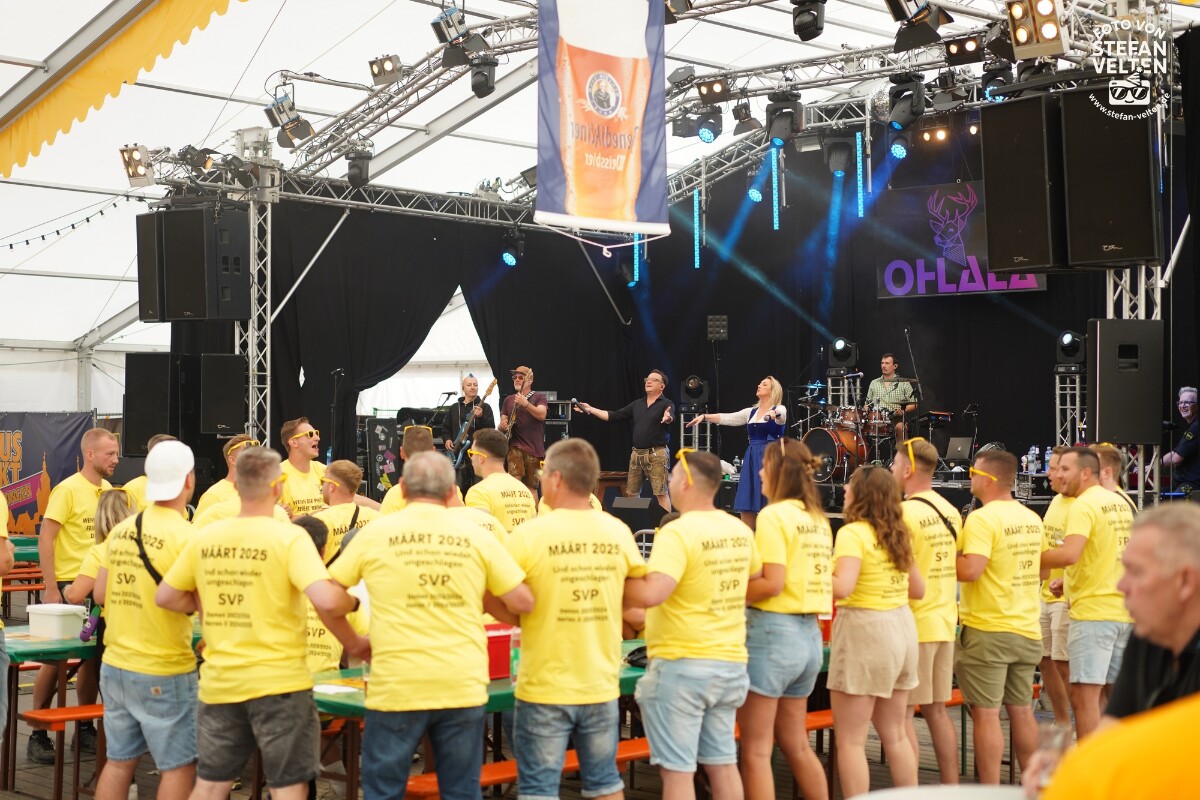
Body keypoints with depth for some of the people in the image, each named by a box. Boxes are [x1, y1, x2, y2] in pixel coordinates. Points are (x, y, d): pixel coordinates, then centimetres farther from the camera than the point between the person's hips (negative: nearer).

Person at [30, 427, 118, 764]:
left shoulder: (109, 491, 8)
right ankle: (38, 734, 8)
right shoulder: (67, 490, -11)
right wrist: (51, 589, -18)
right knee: (54, 661, -1)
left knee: (91, 659, 10)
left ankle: (85, 729, 21)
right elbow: (45, 539, -14)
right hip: (68, 587, -6)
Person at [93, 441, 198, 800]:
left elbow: (101, 594, 11)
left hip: (115, 664, 6)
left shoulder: (120, 531, 2)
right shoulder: (185, 536, -16)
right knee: (178, 766, 5)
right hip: (163, 674, -6)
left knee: (119, 760, 15)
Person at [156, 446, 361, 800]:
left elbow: (165, 597, 10)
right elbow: (327, 601, -23)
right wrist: (354, 601, -3)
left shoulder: (204, 538, 2)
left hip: (220, 683, 5)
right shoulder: (289, 537, -13)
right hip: (279, 681, -5)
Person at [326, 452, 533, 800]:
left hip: (396, 688, -1)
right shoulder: (477, 536, 2)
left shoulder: (375, 533, 1)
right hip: (463, 687, 1)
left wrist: (352, 642, 20)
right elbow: (522, 603, 3)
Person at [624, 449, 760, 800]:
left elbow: (651, 594, -27)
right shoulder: (740, 530, 6)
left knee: (677, 769, 0)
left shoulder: (678, 533, -17)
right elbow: (757, 578, 23)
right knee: (722, 763, 15)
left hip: (682, 665, -7)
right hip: (730, 662, 7)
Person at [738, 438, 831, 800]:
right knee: (795, 743, 20)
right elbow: (803, 575, 12)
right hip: (809, 634, 8)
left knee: (756, 751, 1)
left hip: (773, 632, -8)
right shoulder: (818, 519, 11)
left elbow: (772, 584, -19)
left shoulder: (774, 515, -12)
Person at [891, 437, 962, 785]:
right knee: (936, 710, 14)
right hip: (944, 622, 8)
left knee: (901, 715, -2)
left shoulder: (904, 512, -15)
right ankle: (951, 787, 18)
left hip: (912, 625, -8)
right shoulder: (950, 511, 9)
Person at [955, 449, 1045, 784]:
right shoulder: (1032, 519, 9)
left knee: (986, 714, -2)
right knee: (1021, 710, 15)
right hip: (1027, 629, 7)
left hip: (987, 630, -7)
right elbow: (1040, 570, 18)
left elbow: (970, 571, -24)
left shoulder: (982, 519, -15)